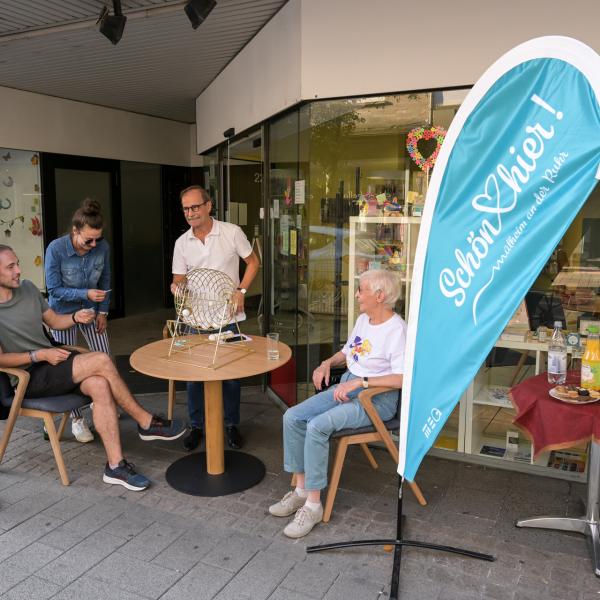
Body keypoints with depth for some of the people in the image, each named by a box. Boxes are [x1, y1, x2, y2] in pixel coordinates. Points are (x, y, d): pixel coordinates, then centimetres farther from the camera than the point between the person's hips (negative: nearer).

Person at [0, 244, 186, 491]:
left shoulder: (27, 289, 8)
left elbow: (53, 320, 17)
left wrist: (75, 317, -4)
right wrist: (40, 355, -18)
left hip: (51, 363, 6)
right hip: (28, 379, -6)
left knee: (100, 385, -25)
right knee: (101, 361, -25)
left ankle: (115, 465, -21)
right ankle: (146, 422, -9)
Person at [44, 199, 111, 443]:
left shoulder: (102, 246, -16)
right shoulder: (56, 249, -25)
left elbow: (105, 280, -1)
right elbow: (54, 289, -19)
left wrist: (102, 311, -2)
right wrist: (86, 293, -31)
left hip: (91, 310, 3)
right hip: (63, 313, -3)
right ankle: (76, 418, 18)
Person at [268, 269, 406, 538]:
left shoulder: (397, 329, -16)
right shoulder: (363, 319, 12)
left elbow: (402, 378, -26)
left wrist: (359, 382, -28)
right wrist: (327, 363, 7)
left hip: (376, 397, -9)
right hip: (347, 386, 9)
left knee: (317, 426, -29)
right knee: (292, 417, -8)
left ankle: (313, 504, -14)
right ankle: (301, 489, 3)